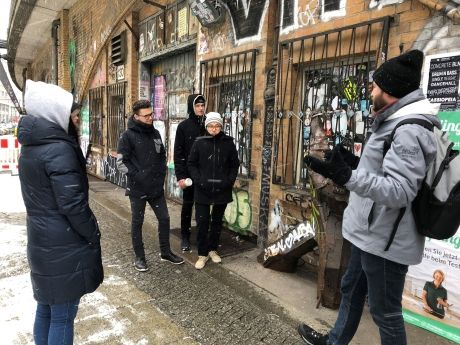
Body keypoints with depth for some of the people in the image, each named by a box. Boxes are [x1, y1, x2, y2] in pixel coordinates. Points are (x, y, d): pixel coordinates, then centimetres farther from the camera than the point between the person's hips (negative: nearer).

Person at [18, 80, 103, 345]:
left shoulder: (30, 146, 8)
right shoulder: (59, 148, -20)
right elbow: (73, 204, -22)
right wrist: (94, 236, -10)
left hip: (41, 241, 9)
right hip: (64, 246, -9)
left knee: (46, 308, 22)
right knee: (62, 315, 5)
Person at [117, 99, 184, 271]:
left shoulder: (155, 133, 7)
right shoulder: (128, 136, -10)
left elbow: (162, 155, 17)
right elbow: (121, 162, -13)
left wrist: (162, 172, 5)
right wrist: (137, 175, -16)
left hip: (157, 187, 5)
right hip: (138, 188, -5)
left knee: (164, 218, 10)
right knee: (137, 223, 9)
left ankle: (165, 252, 27)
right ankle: (139, 257, 24)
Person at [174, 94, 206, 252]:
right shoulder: (184, 126, -4)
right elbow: (178, 153, -6)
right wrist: (180, 176, -12)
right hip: (189, 173, -2)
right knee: (187, 205, 9)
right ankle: (185, 237, 22)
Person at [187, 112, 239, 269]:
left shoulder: (228, 143, 0)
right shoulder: (199, 142, -2)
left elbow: (234, 165, 5)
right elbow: (191, 163, 1)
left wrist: (229, 181, -7)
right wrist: (199, 180, -11)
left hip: (222, 190, 2)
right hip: (202, 190, -1)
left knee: (217, 221, 15)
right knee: (202, 222, 2)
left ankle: (212, 249, 32)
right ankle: (202, 254, 17)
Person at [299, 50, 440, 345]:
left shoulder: (409, 131, -22)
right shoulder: (396, 123, 12)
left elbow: (400, 190, -31)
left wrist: (346, 176, -40)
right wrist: (355, 163, 20)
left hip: (386, 239, -11)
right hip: (372, 233, 11)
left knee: (385, 311, 7)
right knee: (351, 289, 25)